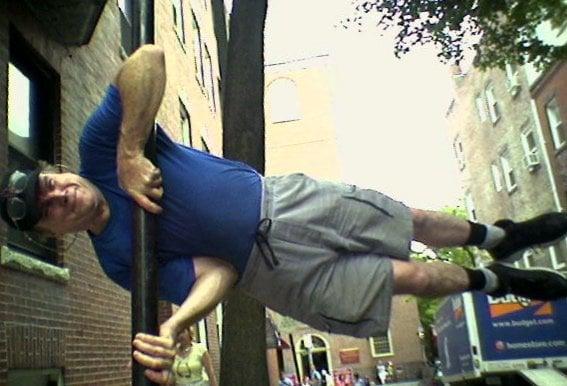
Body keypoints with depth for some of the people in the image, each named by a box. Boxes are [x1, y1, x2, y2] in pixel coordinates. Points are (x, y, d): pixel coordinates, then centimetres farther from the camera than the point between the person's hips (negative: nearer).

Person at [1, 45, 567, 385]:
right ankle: (497, 282, 31)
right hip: (274, 268, -2)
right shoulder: (118, 260, -10)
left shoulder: (100, 148, -9)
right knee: (411, 277, -2)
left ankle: (499, 236, 42)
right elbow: (217, 271, -14)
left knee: (414, 221, 11)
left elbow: (149, 58, -23)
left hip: (282, 198, 2)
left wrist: (130, 153, -27)